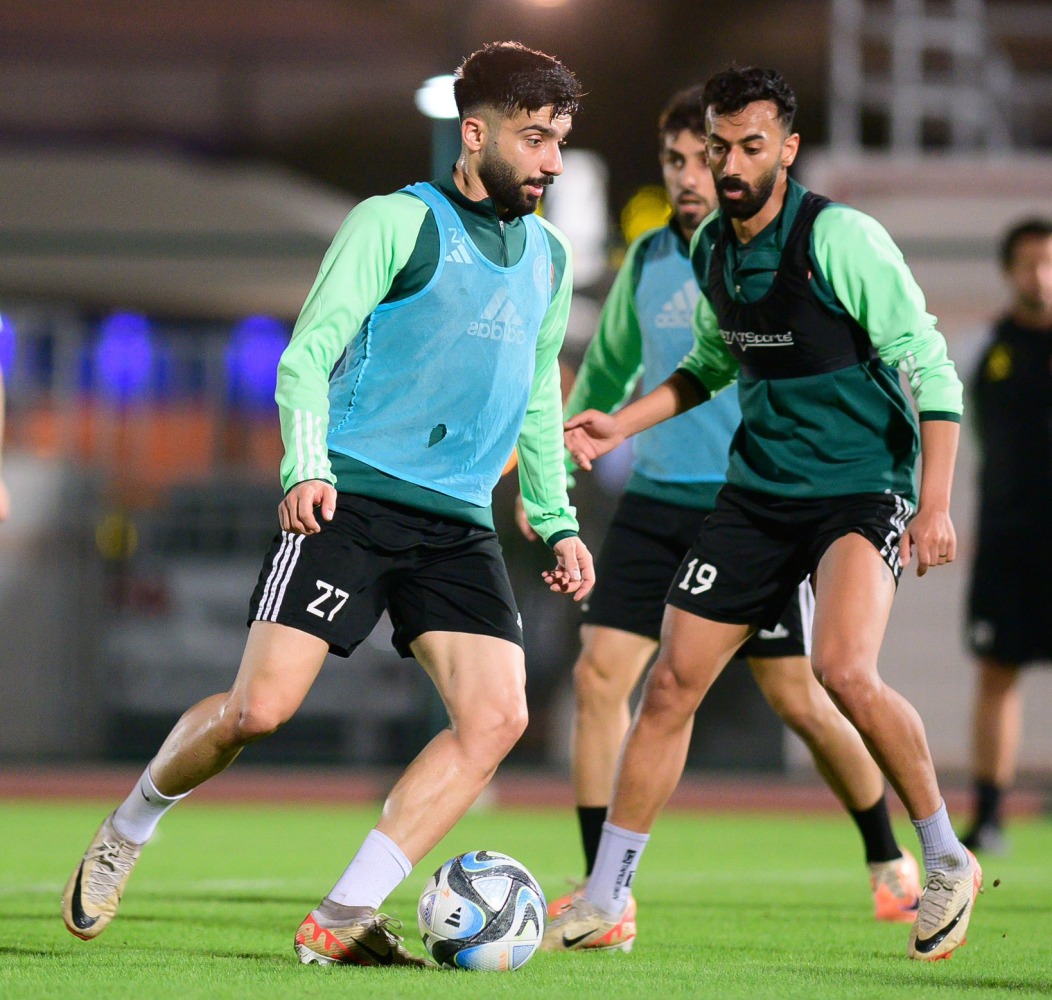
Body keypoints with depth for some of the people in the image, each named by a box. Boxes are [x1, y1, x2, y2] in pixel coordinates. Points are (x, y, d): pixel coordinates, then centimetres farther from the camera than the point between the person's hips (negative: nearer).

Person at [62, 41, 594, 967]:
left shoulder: (549, 258, 17)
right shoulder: (397, 222, -3)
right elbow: (308, 352, -8)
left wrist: (558, 522, 22)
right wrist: (305, 465, -23)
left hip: (460, 525, 6)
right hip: (350, 500, -6)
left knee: (497, 717, -14)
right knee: (260, 707, -15)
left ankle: (343, 921, -11)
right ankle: (127, 832, 15)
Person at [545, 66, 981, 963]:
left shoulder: (840, 239, -16)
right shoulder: (712, 249, 5)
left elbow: (929, 366, -15)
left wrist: (935, 505, -21)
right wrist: (621, 425, 12)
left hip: (862, 487, -7)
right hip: (759, 488, 7)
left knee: (845, 670, -28)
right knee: (671, 684, 1)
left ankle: (947, 861, -7)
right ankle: (604, 901, 11)